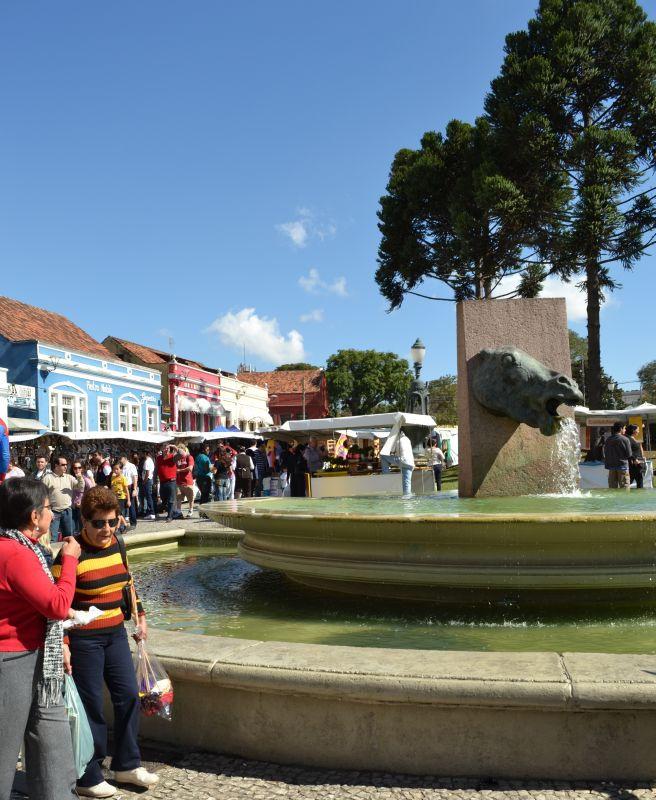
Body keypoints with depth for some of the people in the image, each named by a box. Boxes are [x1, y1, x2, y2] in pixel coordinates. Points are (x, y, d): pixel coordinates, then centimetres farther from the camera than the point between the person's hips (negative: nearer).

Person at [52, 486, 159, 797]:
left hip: (115, 634, 7)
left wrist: (140, 616, 16)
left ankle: (127, 765, 27)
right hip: (83, 640, -7)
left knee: (128, 696, 10)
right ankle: (89, 778, 21)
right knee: (91, 706, 3)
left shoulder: (115, 545, 3)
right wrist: (62, 644, -19)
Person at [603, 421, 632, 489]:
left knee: (612, 487, 9)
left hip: (611, 466, 5)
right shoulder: (625, 439, -10)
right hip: (622, 465, -5)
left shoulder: (608, 440, 5)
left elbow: (605, 453, 8)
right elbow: (629, 454, -7)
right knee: (624, 486, -1)